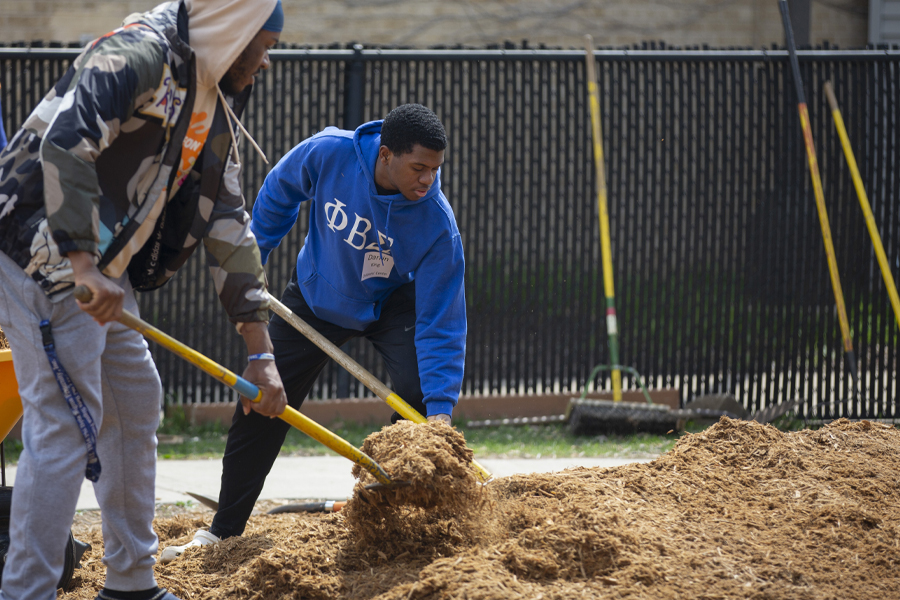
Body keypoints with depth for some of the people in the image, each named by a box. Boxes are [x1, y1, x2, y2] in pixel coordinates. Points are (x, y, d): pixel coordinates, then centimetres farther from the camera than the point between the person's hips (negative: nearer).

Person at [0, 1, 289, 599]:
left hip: (103, 270, 10)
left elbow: (229, 227, 17)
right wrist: (83, 264, -35)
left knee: (136, 403, 17)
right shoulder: (138, 55, -16)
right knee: (66, 424, -14)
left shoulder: (213, 112, 14)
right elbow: (65, 144, -30)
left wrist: (261, 352, 14)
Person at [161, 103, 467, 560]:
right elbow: (279, 193, -7)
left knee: (419, 396, -25)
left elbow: (441, 320, -32)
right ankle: (223, 531, 17)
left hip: (392, 304, -2)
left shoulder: (437, 222, -34)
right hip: (316, 296, 2)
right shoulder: (328, 154, -32)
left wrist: (440, 408, -40)